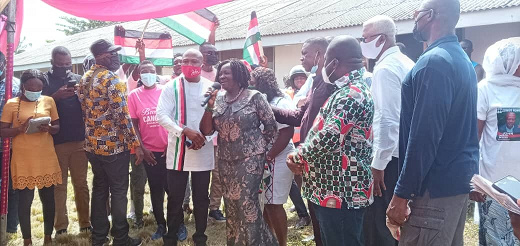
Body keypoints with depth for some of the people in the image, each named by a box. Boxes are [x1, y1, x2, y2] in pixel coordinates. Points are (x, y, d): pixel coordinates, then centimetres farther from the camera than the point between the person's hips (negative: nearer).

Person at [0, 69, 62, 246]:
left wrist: (48, 128, -14)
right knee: (24, 200, 4)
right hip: (23, 160, -2)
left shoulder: (48, 101, 5)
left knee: (48, 198, 8)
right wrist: (21, 128, -18)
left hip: (46, 158, 2)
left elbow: (57, 127, 8)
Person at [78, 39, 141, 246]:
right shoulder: (111, 79, -16)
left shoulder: (85, 79, 10)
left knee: (99, 189, 16)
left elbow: (84, 110, 15)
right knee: (119, 191, 3)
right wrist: (134, 142, -14)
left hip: (92, 144, 8)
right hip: (114, 145, -8)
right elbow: (121, 114, -20)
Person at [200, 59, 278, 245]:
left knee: (246, 203, -4)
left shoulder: (254, 97, -8)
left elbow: (271, 126, -3)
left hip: (250, 159, -5)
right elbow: (206, 131, 3)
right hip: (225, 161, 5)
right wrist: (210, 106, -9)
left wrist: (259, 147, 2)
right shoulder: (218, 100, 6)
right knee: (231, 204, 11)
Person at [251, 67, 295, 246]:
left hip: (276, 161, -7)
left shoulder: (280, 103, -13)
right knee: (265, 202, 14)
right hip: (261, 159, 7)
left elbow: (287, 133, -19)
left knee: (273, 204, -1)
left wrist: (268, 158, -20)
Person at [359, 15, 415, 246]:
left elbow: (387, 120, -23)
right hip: (405, 153, 10)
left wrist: (378, 164, -19)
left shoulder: (385, 68, -16)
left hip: (390, 156, -10)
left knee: (379, 224, 0)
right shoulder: (405, 63, 13)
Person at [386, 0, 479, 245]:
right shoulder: (463, 60, 13)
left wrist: (401, 193, -18)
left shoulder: (434, 62, -18)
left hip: (436, 185, -10)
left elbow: (423, 136, -22)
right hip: (460, 178, 10)